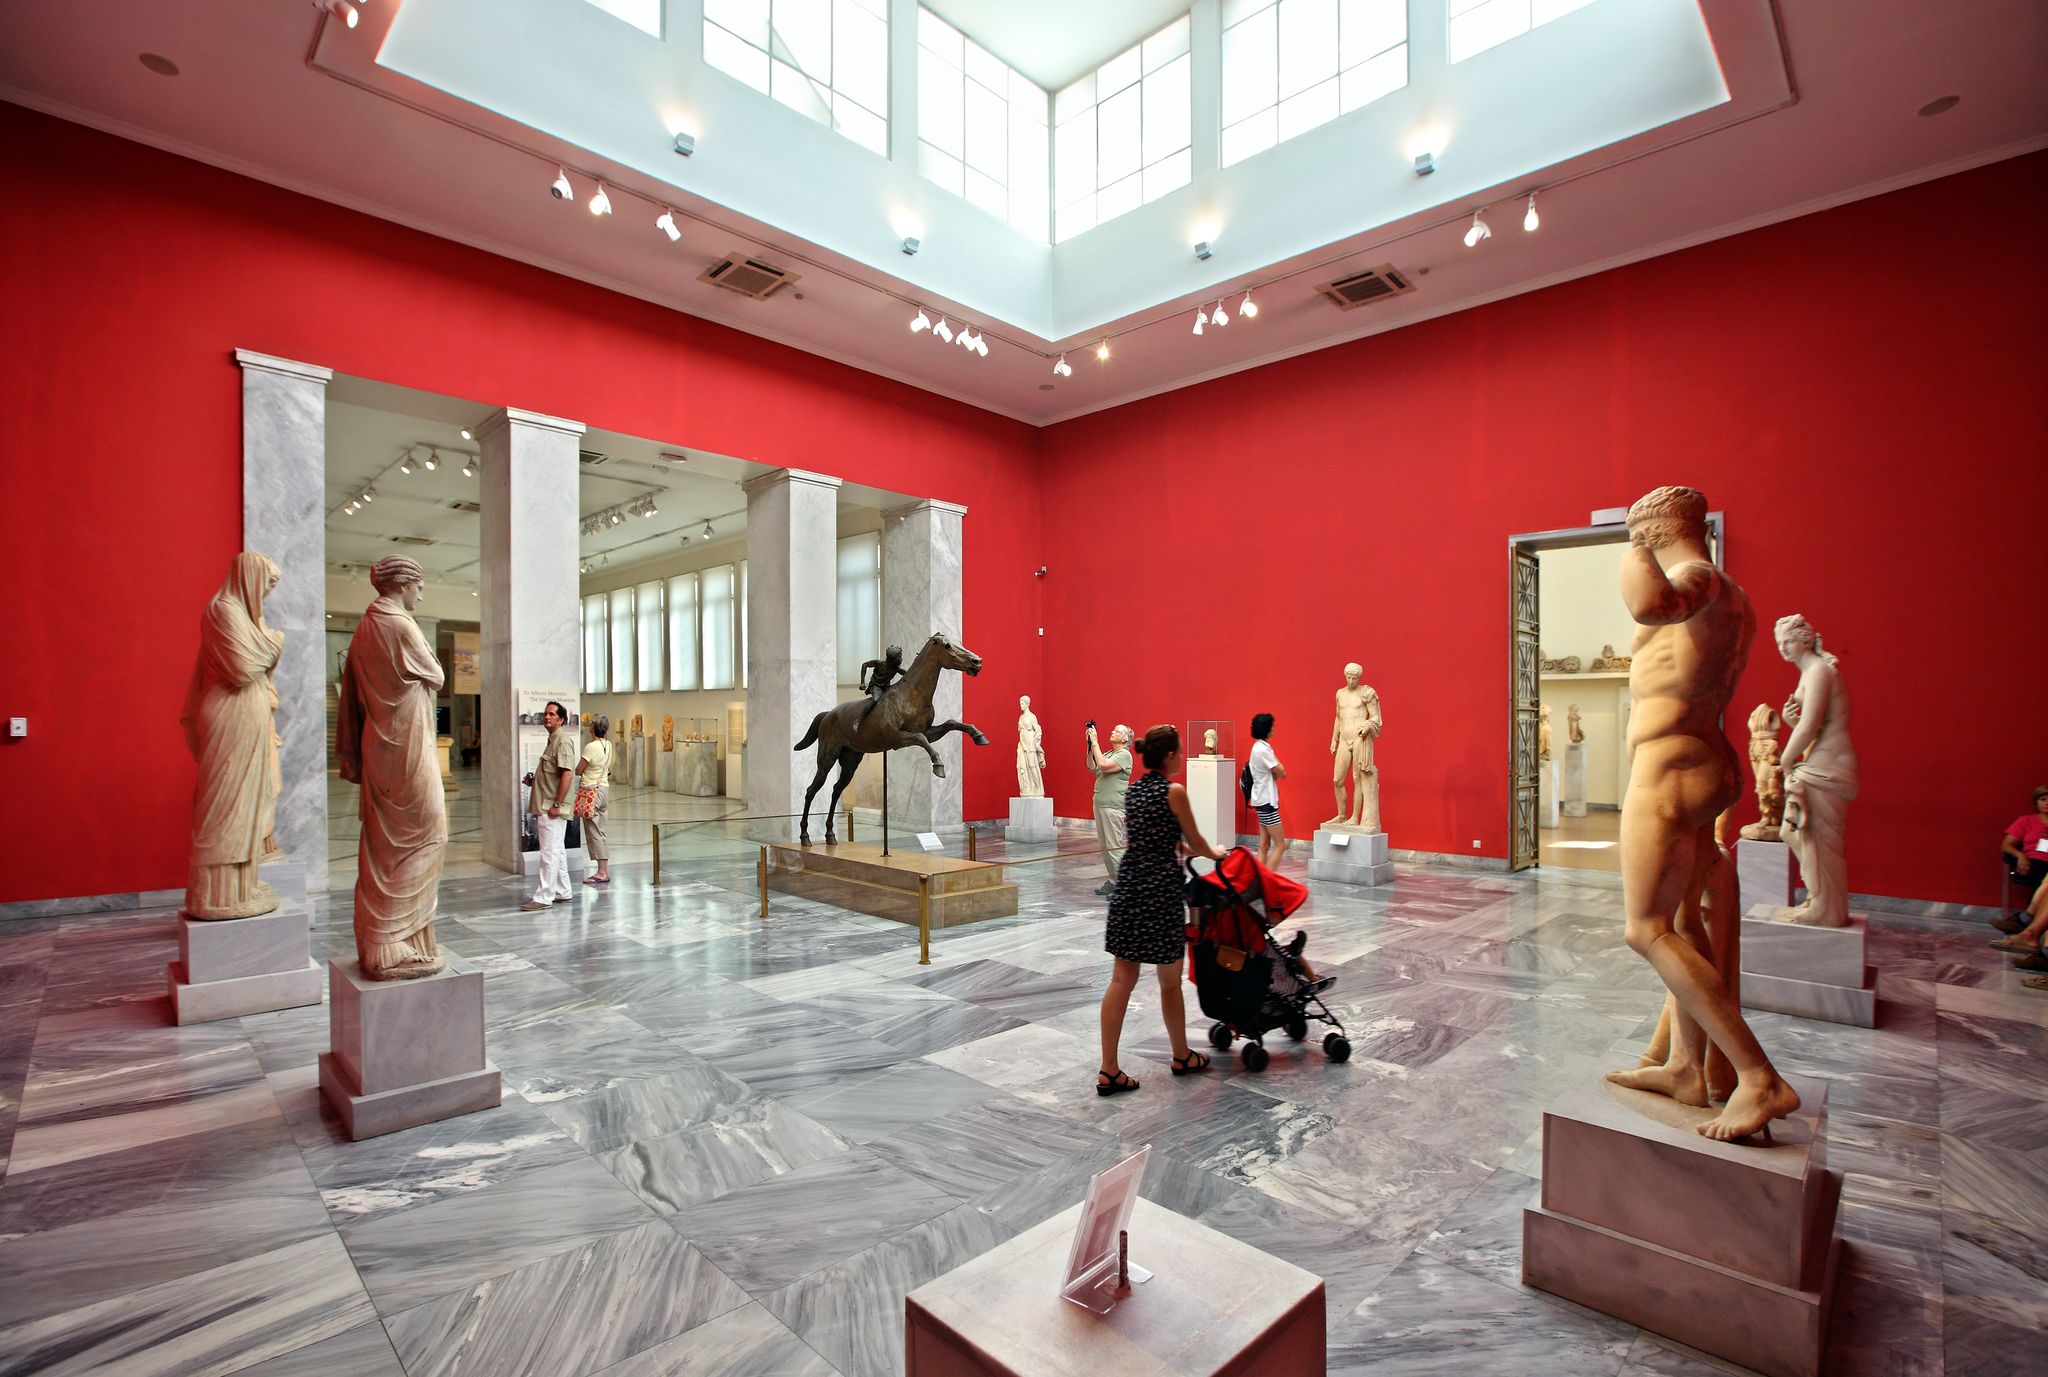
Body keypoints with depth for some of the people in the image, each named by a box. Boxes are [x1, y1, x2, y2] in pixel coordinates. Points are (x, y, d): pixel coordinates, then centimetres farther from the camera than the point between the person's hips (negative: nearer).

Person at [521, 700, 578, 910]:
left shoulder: (563, 740, -13)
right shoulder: (552, 740, 18)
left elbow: (566, 775, -21)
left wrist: (556, 804, -22)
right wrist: (534, 780, 10)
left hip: (552, 807, -10)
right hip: (545, 806, 10)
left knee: (549, 852, -6)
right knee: (556, 851, 14)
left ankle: (544, 897, -3)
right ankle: (563, 891, 22)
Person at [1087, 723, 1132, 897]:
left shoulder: (1124, 755, -9)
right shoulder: (1108, 754, 17)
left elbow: (1103, 765, -22)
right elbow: (1092, 767, 9)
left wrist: (1095, 743, -16)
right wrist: (1090, 745, 2)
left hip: (1113, 806, -9)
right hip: (1100, 804, 9)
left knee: (1114, 846, -6)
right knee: (1103, 846, 12)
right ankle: (1112, 879, 19)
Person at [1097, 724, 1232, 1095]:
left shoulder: (1131, 791, 10)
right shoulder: (1174, 791, -11)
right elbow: (1194, 842, 0)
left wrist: (1186, 848, 37)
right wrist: (1215, 854, 22)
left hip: (1128, 886, 7)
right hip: (1160, 890, -6)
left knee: (1121, 980, 7)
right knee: (1169, 982, 12)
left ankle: (1108, 1071, 8)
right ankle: (1182, 1057, 32)